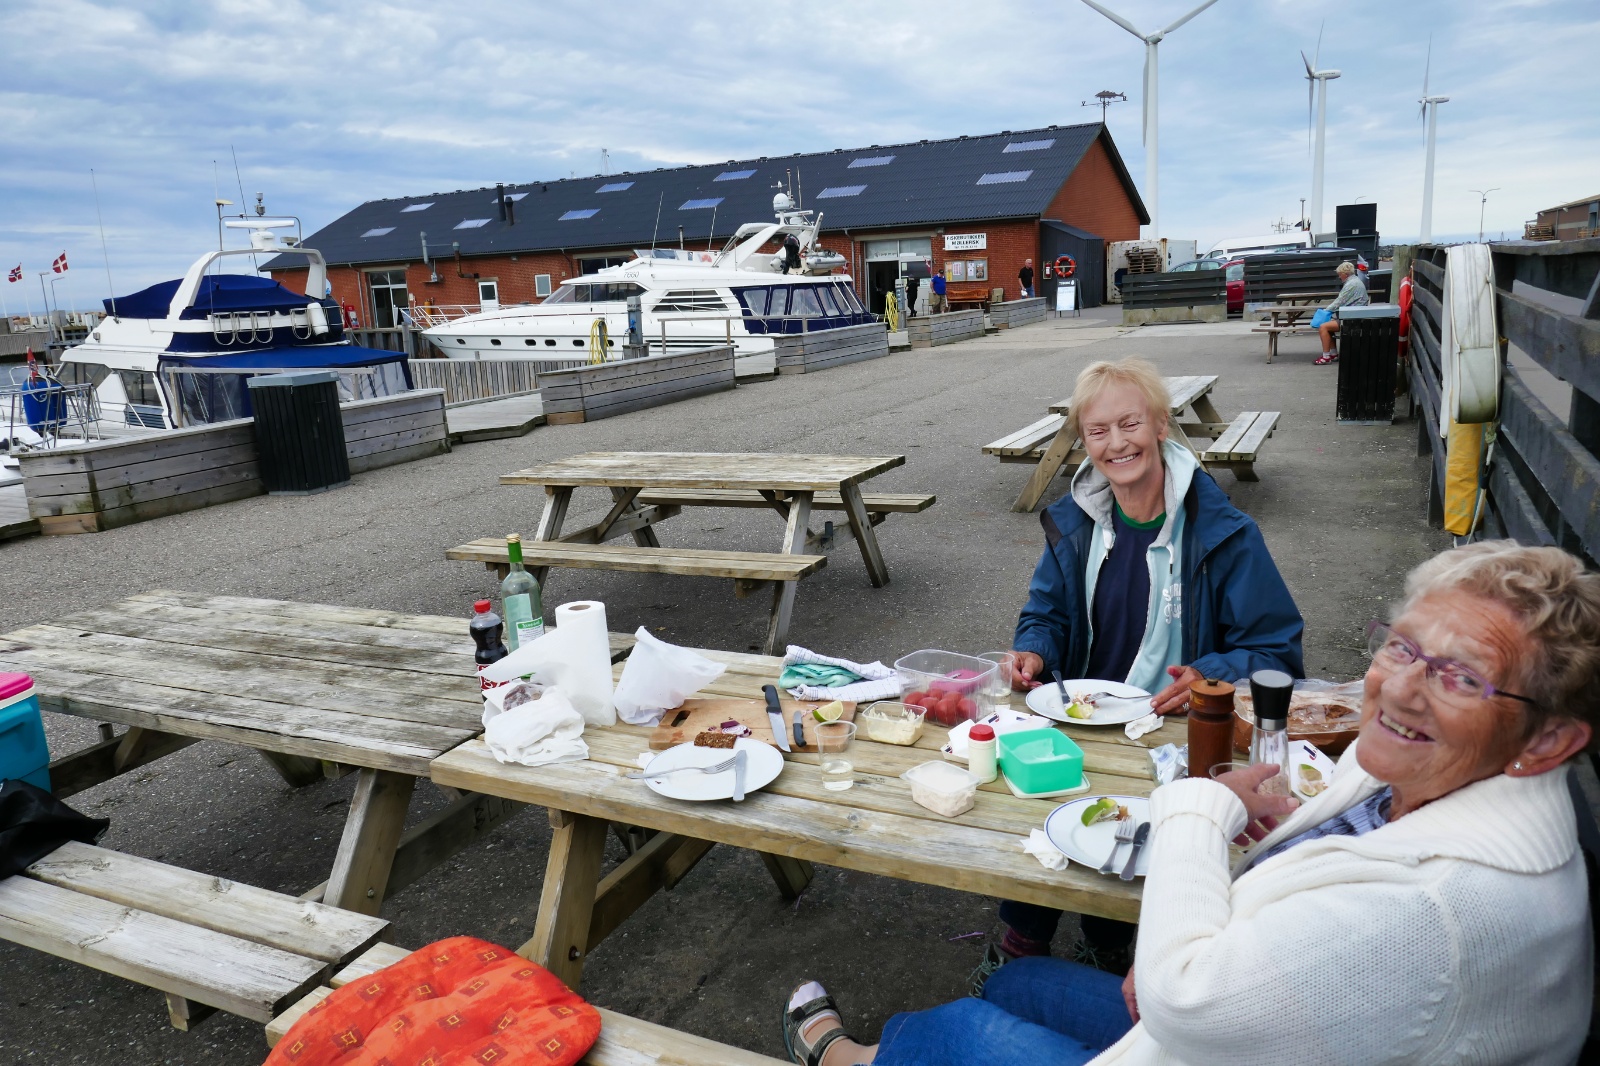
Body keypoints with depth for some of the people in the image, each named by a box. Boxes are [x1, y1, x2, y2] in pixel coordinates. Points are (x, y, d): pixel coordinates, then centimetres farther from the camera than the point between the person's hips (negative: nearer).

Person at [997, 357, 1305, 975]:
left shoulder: (1221, 532, -8)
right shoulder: (1073, 522, 5)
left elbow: (1277, 651, -5)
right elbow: (1047, 613, 15)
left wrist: (1210, 676, -25)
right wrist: (1034, 651, -8)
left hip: (1176, 729, -3)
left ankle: (1107, 945, 4)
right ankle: (1022, 941, 0)